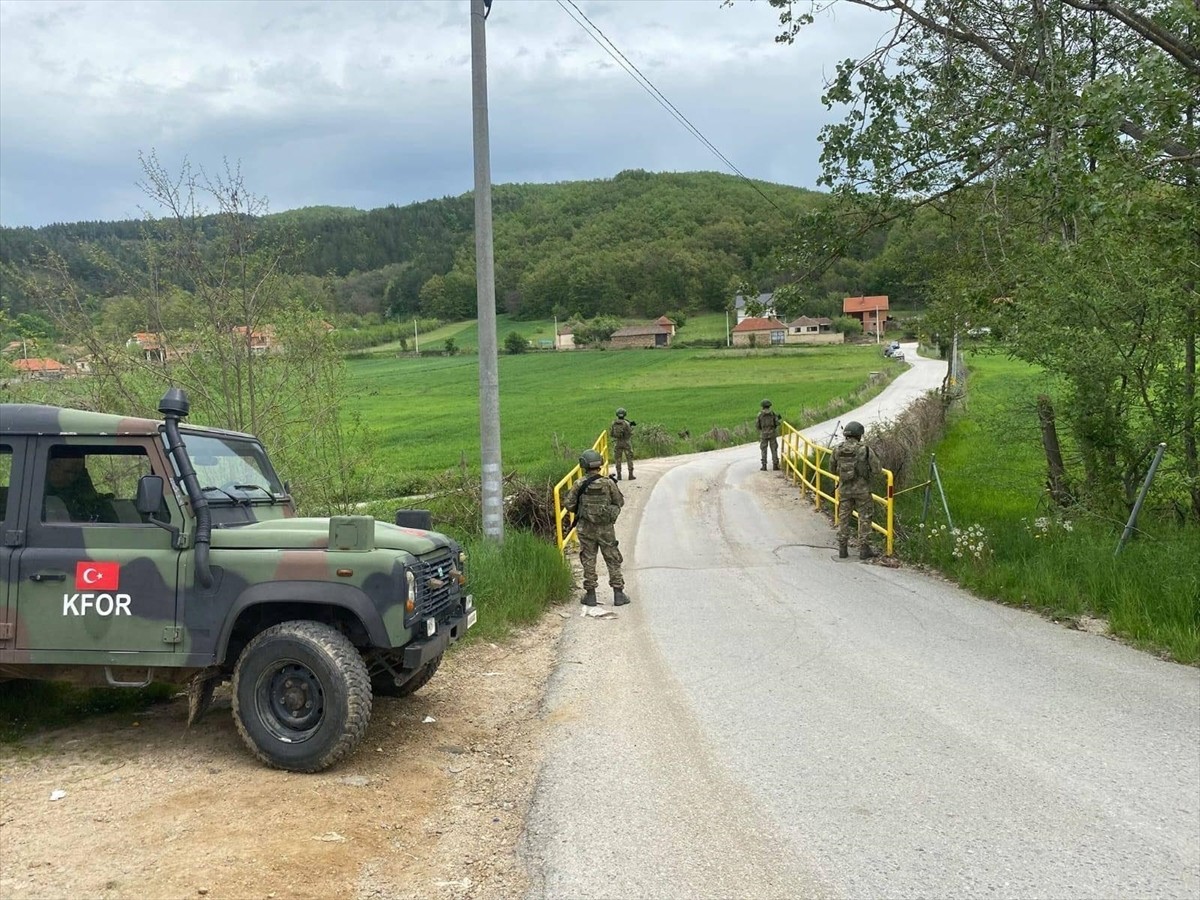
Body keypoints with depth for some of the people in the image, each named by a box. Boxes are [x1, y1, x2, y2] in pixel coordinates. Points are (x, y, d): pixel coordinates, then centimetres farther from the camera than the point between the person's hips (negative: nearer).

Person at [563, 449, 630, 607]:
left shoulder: (579, 484, -8)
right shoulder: (608, 483, -10)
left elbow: (569, 504, -4)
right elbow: (620, 502, 0)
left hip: (586, 528, 0)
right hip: (606, 528, 0)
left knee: (588, 560, 10)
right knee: (613, 560, 9)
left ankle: (590, 595, 12)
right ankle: (618, 594, 9)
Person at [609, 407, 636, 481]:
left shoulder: (613, 423, -3)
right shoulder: (626, 423, -13)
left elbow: (610, 434, 1)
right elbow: (630, 433, -10)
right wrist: (632, 427, 7)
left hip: (617, 443, 2)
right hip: (626, 443, -2)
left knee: (617, 459, 10)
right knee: (629, 459, 6)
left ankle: (619, 475, 8)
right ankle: (631, 475, 3)